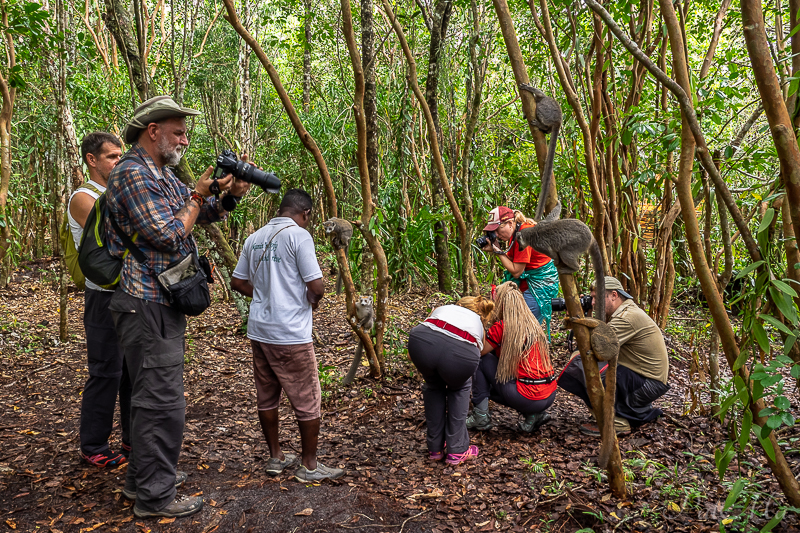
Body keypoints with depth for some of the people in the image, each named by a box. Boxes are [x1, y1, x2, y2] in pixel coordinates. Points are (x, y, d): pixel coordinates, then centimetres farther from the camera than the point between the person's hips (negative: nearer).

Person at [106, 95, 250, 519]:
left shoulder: (161, 175, 16)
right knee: (161, 400, -5)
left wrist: (230, 191, 0)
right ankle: (154, 496, 7)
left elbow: (206, 213, 18)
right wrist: (198, 195, -9)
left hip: (163, 302, 10)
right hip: (146, 305, -10)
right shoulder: (133, 173, -15)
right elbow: (169, 236, -22)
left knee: (152, 394, 18)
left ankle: (142, 477, 32)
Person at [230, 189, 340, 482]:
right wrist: (312, 300, 3)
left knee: (266, 397, 16)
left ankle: (275, 457, 30)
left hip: (258, 330, 7)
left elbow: (237, 282, 16)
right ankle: (309, 466, 16)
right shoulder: (298, 235, -12)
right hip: (290, 335, -7)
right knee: (307, 401, 6)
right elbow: (317, 287, -18)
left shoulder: (254, 238, 9)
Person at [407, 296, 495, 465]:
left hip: (423, 342, 1)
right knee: (459, 388, 34)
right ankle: (457, 451, 31)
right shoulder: (478, 325, 39)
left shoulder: (442, 309, 39)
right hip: (460, 352, -1)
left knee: (434, 386, 34)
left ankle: (435, 448, 37)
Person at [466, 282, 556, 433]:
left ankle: (480, 417, 8)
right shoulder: (533, 324, 11)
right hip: (550, 396, 7)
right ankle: (534, 415, 13)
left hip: (528, 399, -7)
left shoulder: (501, 327, -11)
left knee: (481, 361, 6)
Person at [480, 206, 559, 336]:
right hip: (529, 279, 10)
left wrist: (497, 251, -16)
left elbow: (516, 271, -21)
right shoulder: (514, 233, 4)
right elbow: (511, 259, 7)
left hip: (541, 282, -10)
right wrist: (496, 248, -6)